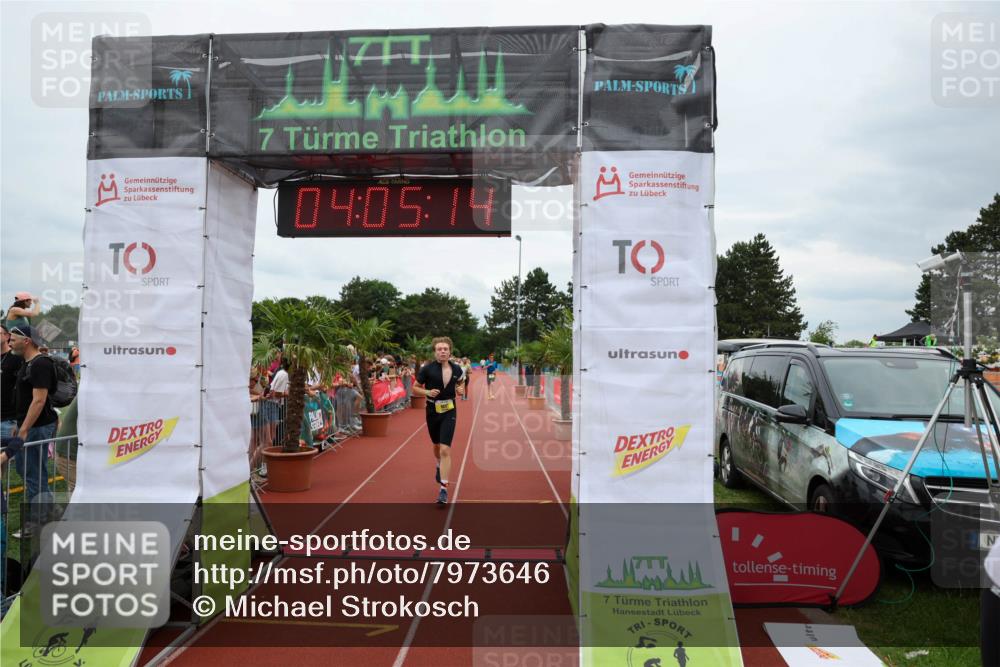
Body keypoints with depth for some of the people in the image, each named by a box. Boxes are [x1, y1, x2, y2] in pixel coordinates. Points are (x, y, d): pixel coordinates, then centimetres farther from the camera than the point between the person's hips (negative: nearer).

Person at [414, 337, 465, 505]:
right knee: (436, 446, 21)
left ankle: (444, 488, -8)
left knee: (445, 450, -12)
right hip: (432, 411, 1)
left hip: (449, 411, -1)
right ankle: (440, 466, 55)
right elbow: (415, 388, -2)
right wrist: (428, 392, -21)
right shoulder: (427, 369, -11)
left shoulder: (456, 369, -4)